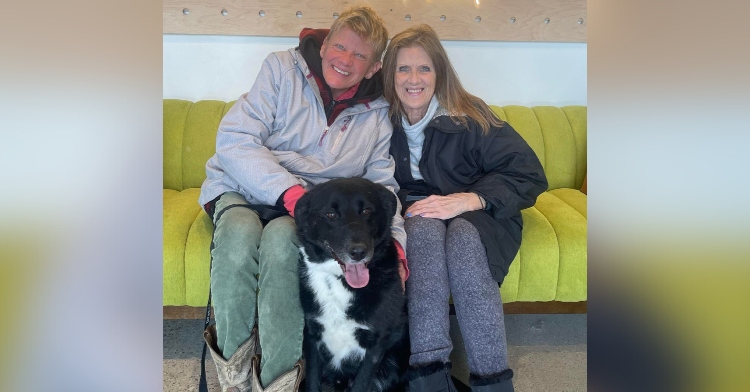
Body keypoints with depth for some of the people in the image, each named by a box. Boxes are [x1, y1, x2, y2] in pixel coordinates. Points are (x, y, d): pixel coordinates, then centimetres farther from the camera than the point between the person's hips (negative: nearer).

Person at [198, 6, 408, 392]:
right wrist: (290, 190, -25)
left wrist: (394, 241, -11)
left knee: (282, 239, -35)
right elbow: (235, 140, -11)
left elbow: (382, 185, 9)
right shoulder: (282, 69, -2)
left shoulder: (377, 114, 7)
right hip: (243, 190, 0)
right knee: (240, 235, -36)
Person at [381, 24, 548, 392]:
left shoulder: (469, 117, -7)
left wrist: (471, 199, -26)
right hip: (414, 214, 1)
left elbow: (529, 173, -12)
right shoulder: (383, 123, 0)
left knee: (462, 238, -36)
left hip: (476, 216, -1)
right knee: (425, 229, -34)